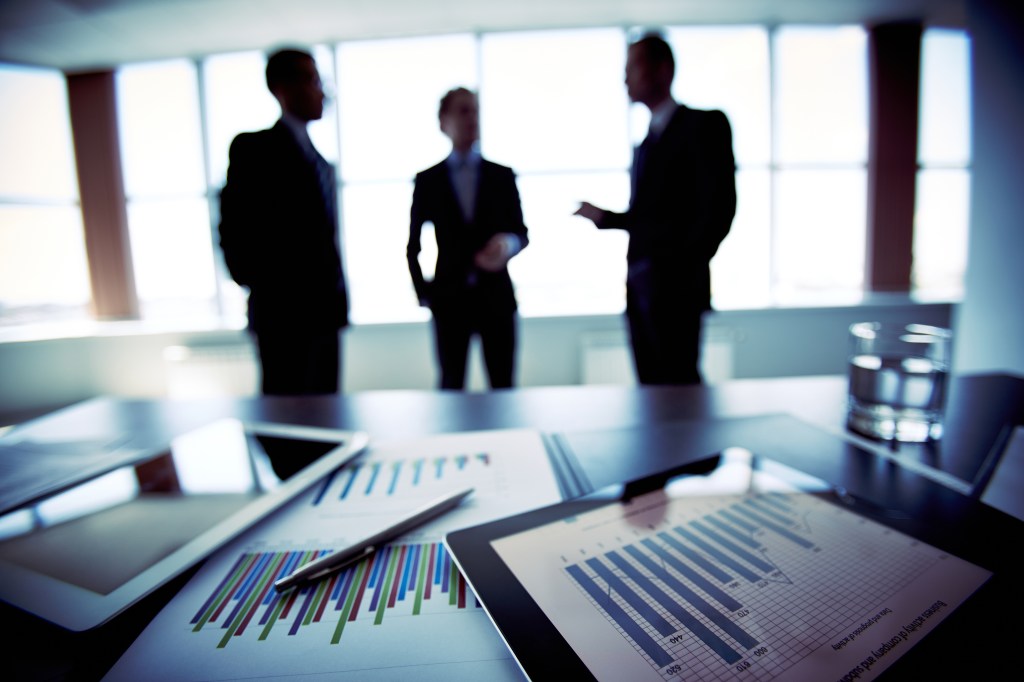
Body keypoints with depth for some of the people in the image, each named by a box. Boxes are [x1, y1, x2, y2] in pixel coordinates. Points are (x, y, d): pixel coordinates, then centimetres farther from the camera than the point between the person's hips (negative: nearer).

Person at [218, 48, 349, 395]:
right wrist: (259, 284, -7)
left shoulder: (321, 162, 20)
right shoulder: (253, 147, -2)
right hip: (284, 314, -7)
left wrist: (337, 297, 11)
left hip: (325, 312, 7)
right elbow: (233, 227, -10)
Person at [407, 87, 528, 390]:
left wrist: (508, 244, -16)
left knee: (503, 387, 4)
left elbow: (521, 232, 7)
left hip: (495, 296, 1)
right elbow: (413, 246, 9)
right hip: (449, 298, 0)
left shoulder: (502, 175, 8)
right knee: (451, 386, 6)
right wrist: (423, 292, 1)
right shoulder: (427, 180, 5)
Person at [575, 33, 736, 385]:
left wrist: (685, 269, -14)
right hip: (640, 288, 7)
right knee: (651, 386, 9)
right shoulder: (644, 144, 20)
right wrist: (603, 216, 9)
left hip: (676, 287, -6)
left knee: (678, 383, -5)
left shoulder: (704, 124, 0)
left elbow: (720, 205, -10)